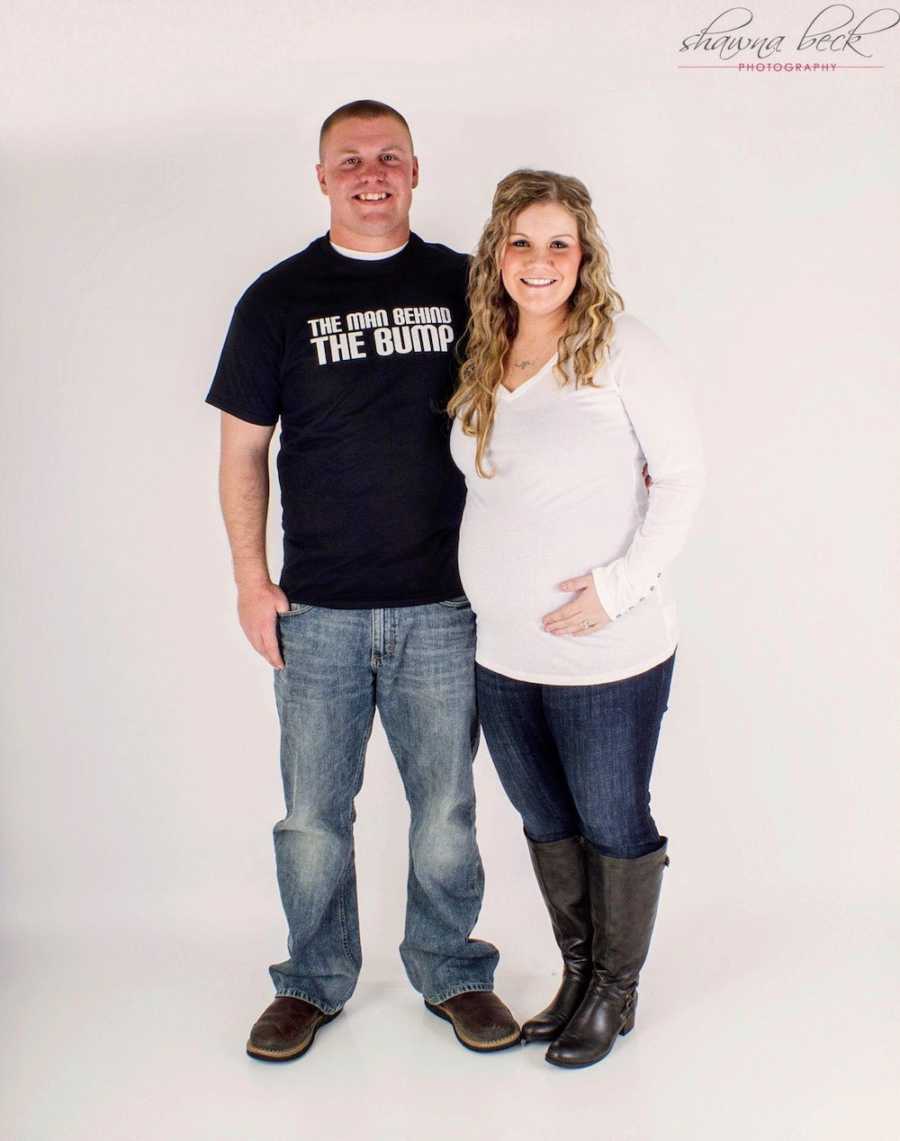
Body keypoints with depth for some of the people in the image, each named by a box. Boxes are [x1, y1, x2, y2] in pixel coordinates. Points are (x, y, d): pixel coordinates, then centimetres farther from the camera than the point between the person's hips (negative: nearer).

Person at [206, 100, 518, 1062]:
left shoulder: (464, 285, 5)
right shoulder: (278, 298, 3)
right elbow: (242, 450, 5)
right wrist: (251, 579, 0)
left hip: (441, 602, 1)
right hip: (317, 609, 0)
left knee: (445, 809, 11)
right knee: (313, 813, 9)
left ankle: (450, 972, 32)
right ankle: (314, 981, 31)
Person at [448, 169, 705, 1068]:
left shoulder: (618, 346, -12)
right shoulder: (481, 359, 6)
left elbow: (681, 474, -10)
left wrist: (621, 582, -19)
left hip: (607, 657, -6)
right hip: (502, 655, 6)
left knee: (613, 825, 12)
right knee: (545, 823, 20)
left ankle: (616, 993, 33)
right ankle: (576, 975, 41)